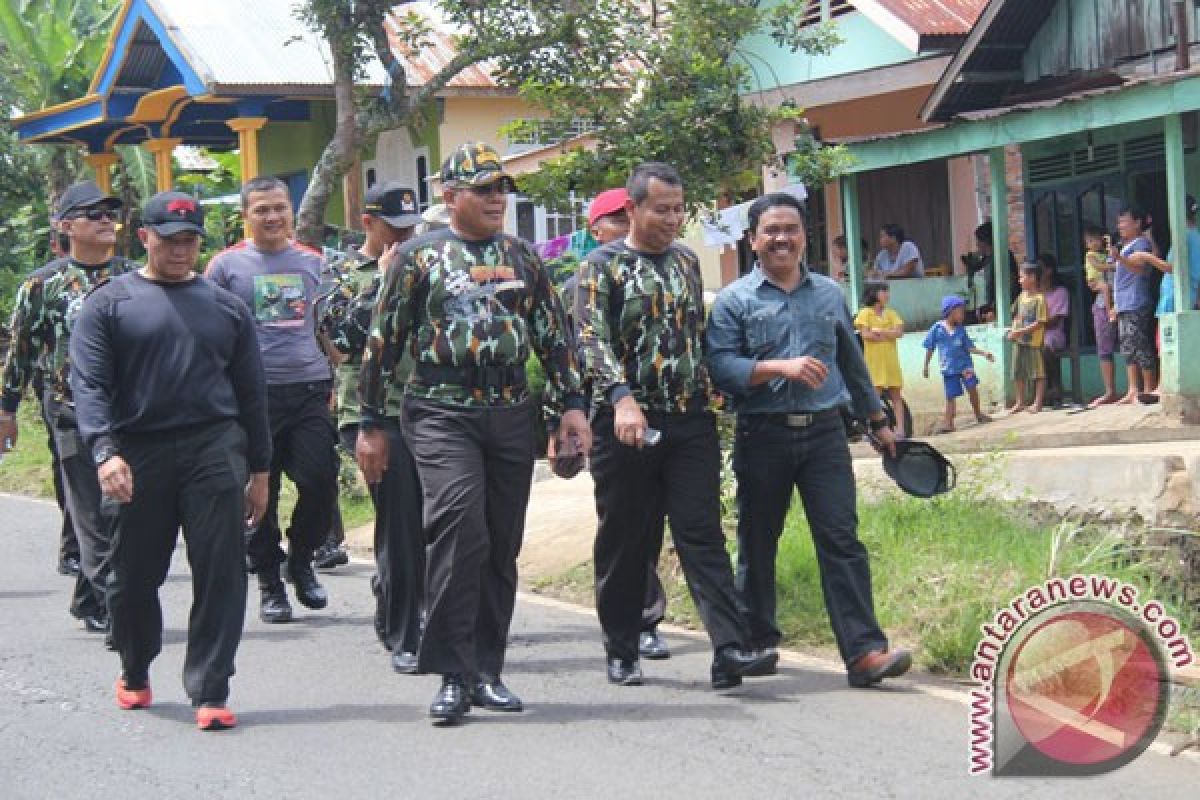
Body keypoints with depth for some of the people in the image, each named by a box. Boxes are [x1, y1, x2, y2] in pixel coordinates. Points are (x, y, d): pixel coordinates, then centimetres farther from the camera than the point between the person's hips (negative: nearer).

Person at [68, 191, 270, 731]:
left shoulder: (226, 307, 14)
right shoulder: (110, 303, 5)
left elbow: (251, 392, 16)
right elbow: (88, 383, -5)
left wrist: (259, 470, 13)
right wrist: (104, 452, -19)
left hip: (215, 449, 1)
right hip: (138, 453, -1)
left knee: (221, 575, -8)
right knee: (134, 575, 10)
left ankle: (210, 693, -4)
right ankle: (135, 674, 33)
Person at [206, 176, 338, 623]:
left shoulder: (311, 262, 12)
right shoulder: (227, 265, 4)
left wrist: (334, 379, 16)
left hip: (309, 389, 2)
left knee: (321, 481, -6)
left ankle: (301, 560, 18)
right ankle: (269, 581, 16)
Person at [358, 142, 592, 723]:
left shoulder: (522, 257, 14)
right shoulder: (417, 257, 2)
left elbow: (554, 335, 17)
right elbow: (383, 342, 3)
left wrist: (571, 404, 8)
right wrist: (372, 425, 1)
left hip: (512, 414, 5)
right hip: (442, 413, -4)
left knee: (501, 546, 6)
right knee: (460, 529, -19)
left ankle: (487, 670, 14)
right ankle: (453, 674, -14)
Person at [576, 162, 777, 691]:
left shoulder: (686, 262, 15)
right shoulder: (604, 266, -2)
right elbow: (593, 340, -14)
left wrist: (710, 390, 19)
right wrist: (622, 398, -27)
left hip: (691, 420, 4)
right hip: (628, 422, -4)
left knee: (703, 535, -5)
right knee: (624, 542, 6)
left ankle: (730, 649, -14)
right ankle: (621, 652, 18)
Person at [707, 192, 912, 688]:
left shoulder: (829, 294, 14)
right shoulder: (734, 300, 1)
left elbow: (852, 362, 23)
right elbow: (721, 368, -11)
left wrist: (876, 420, 25)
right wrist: (780, 368, -21)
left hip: (824, 433, 2)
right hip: (762, 437, -2)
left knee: (842, 539, -7)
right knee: (757, 544, 8)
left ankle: (864, 652, -13)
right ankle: (757, 643, 24)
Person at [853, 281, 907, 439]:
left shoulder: (891, 313, 14)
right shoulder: (865, 313, 1)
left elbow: (899, 332, 0)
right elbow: (865, 334, -11)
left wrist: (879, 331, -11)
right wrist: (889, 335, -5)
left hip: (891, 359, 5)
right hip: (873, 359, -5)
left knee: (896, 395, 3)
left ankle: (900, 429, 3)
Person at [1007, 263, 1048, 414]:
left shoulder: (1039, 299, -13)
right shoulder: (1022, 296, 9)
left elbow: (1040, 323, -17)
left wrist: (1021, 331, -20)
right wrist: (1013, 330, 1)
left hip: (1034, 341, -8)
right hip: (1019, 341, 8)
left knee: (1038, 373, 2)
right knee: (1018, 373, 12)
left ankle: (1038, 402, 8)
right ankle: (1020, 402, 21)